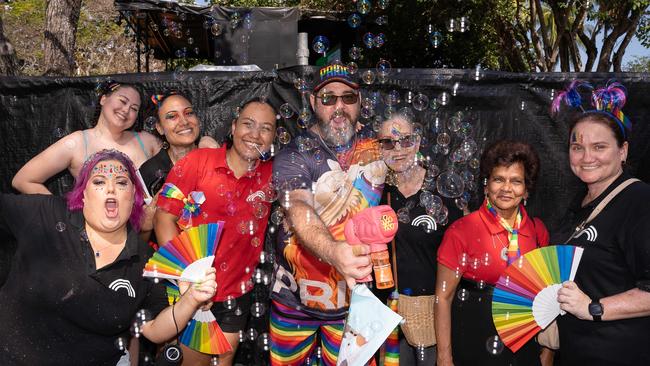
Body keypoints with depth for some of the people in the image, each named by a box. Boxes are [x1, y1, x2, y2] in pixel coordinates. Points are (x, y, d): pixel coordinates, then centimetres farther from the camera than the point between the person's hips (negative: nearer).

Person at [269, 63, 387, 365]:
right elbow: (299, 211, -33)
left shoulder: (374, 151, 0)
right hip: (296, 299, -3)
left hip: (354, 299, 3)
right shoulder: (294, 156, -14)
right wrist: (333, 251, -52)